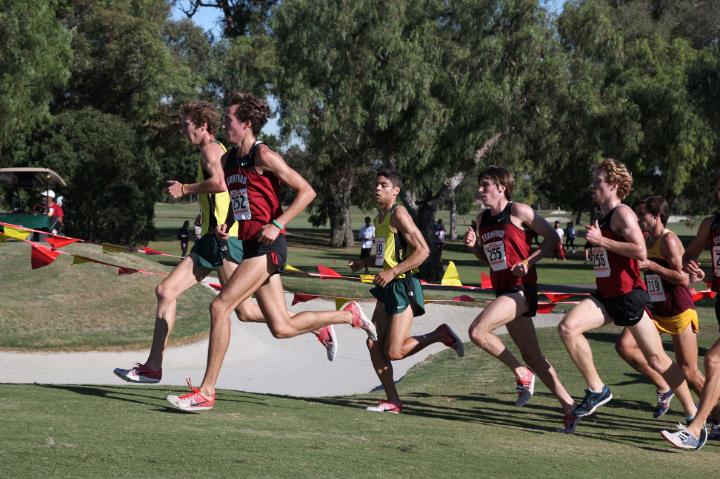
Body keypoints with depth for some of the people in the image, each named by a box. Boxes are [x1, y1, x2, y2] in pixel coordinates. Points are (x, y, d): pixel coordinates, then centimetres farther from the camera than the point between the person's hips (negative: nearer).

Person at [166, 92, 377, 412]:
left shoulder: (263, 156, -9)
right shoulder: (228, 160, 15)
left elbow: (306, 191, -10)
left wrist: (277, 224, -19)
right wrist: (226, 225, 10)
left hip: (267, 245, -9)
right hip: (250, 246, 9)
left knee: (220, 307, -16)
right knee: (282, 328, 9)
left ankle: (206, 392, -12)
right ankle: (349, 316, 30)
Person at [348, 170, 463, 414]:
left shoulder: (398, 214, -12)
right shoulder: (379, 218, 15)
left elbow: (423, 250, -20)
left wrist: (393, 272, -22)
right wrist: (364, 262, 15)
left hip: (403, 286, -9)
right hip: (387, 288, 9)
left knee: (394, 352, -10)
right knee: (374, 344, 2)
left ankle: (440, 335, 9)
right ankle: (393, 402, 7)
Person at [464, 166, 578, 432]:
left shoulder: (518, 211, -8)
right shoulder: (482, 219, 14)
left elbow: (552, 238, -5)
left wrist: (528, 262, -15)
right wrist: (474, 246, 4)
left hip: (521, 288, -8)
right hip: (502, 290, 8)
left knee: (477, 331, -23)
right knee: (532, 356, 8)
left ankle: (522, 373, -6)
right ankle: (569, 406, 14)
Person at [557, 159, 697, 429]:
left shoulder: (622, 213, -11)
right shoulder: (602, 218, 17)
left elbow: (640, 252, -24)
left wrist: (601, 240, -20)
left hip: (628, 296, -8)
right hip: (605, 297, 8)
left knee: (657, 360, -1)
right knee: (567, 327, -16)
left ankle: (693, 413, 12)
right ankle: (596, 389, -7)